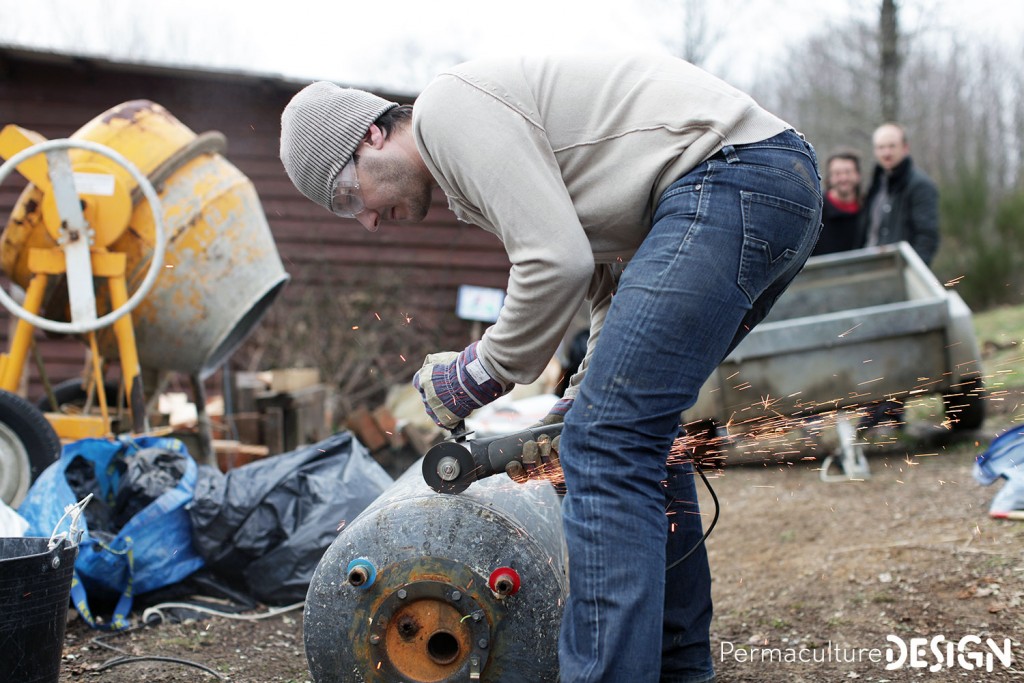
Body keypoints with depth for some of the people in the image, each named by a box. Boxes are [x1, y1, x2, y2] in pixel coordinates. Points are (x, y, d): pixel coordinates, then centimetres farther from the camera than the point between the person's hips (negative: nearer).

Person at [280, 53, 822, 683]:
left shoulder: (448, 107, -5)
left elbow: (557, 264, -15)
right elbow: (607, 275, 28)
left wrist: (475, 376, -2)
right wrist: (588, 394, 20)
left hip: (730, 176, -11)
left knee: (608, 442, -12)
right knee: (636, 424, 19)